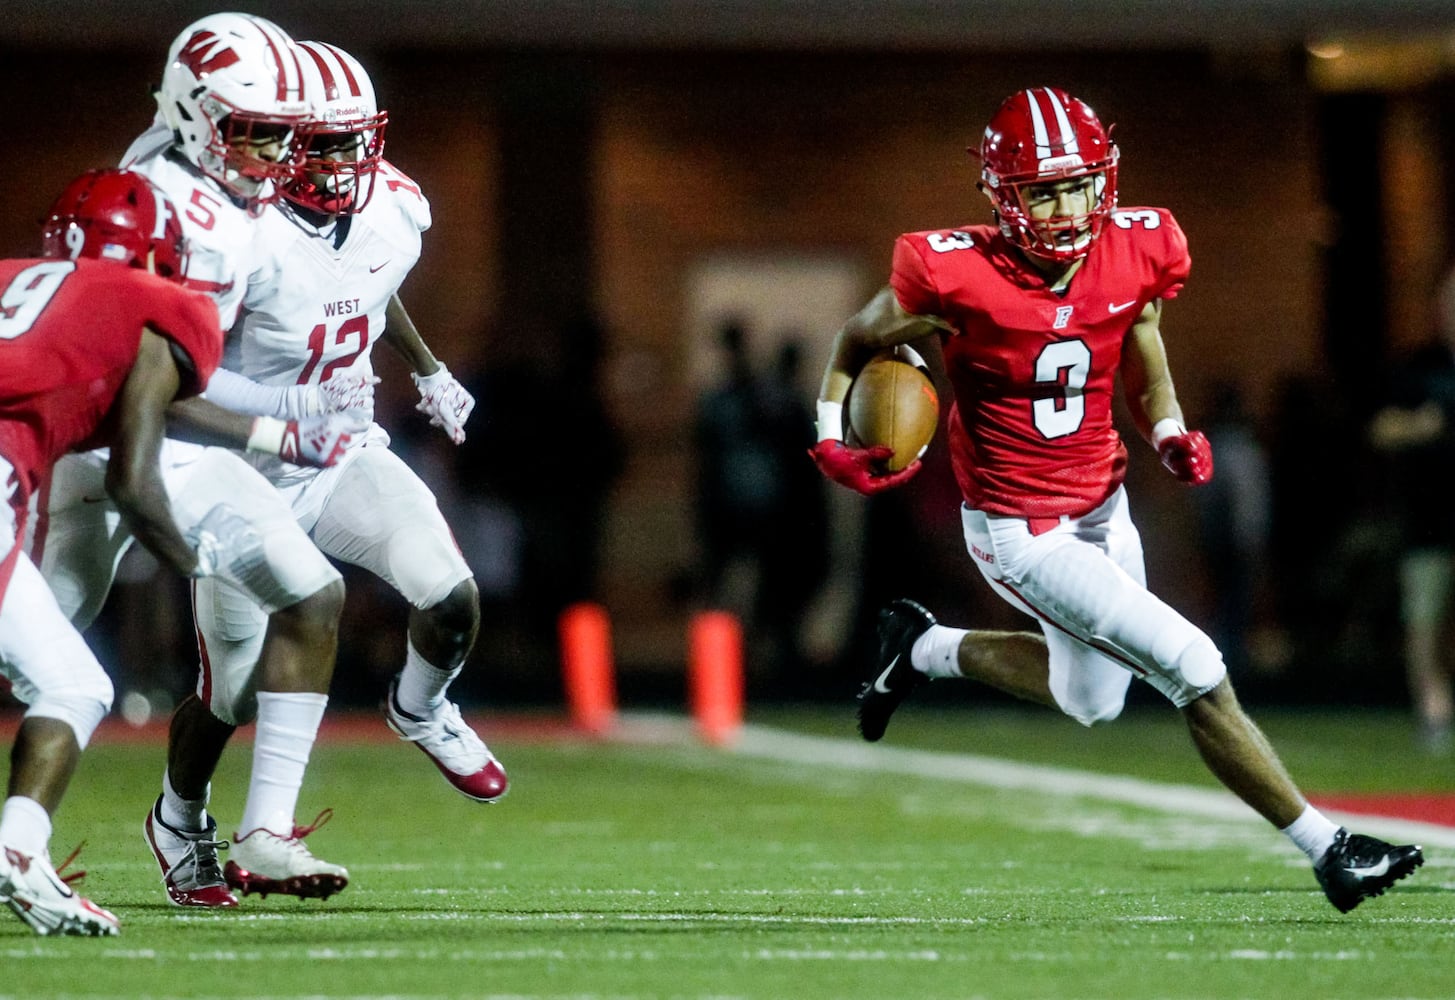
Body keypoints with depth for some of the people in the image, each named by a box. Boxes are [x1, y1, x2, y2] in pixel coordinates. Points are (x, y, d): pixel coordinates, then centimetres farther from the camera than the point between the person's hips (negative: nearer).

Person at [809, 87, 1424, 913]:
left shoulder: (1136, 253, -10)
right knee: (1197, 674, -12)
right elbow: (858, 342, -6)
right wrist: (833, 440, -19)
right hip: (1020, 533, -7)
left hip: (1103, 510, 7)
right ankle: (1327, 849, -1)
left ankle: (924, 650, 47)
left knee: (1091, 698, 27)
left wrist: (1172, 437, -11)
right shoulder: (958, 278, -24)